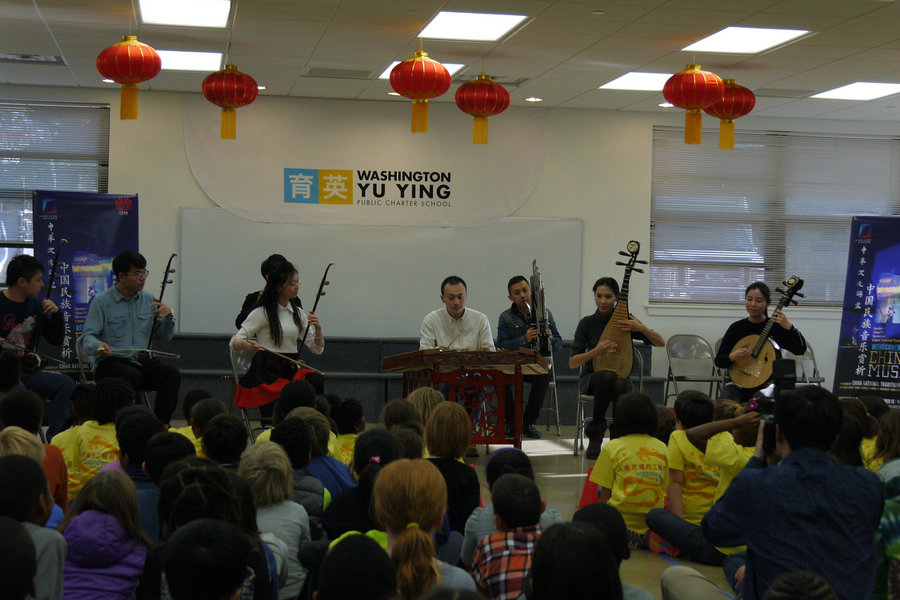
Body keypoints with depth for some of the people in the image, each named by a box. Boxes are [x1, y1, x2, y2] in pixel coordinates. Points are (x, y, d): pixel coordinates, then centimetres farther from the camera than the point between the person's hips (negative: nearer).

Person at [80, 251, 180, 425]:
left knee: (172, 374, -25)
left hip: (143, 361, 4)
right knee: (131, 376, -37)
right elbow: (87, 337, -3)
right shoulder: (102, 303, 1)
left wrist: (168, 316, -3)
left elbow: (165, 336, 18)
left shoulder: (149, 300, 16)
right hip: (111, 363, -4)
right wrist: (98, 346, -27)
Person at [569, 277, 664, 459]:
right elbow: (573, 363, -6)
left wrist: (640, 328, -19)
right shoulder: (587, 323, -1)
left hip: (620, 377, 1)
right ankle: (596, 429, -22)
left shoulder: (625, 321, 2)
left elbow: (661, 342, -2)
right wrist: (597, 351, -22)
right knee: (607, 376, -38)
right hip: (591, 379, -1)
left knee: (622, 384, -38)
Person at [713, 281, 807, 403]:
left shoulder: (776, 326, 1)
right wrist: (732, 357, -16)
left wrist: (788, 327, -23)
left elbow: (800, 350, -9)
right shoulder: (736, 328, 6)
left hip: (768, 382, -2)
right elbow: (719, 361, 7)